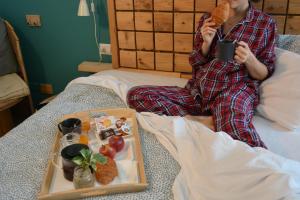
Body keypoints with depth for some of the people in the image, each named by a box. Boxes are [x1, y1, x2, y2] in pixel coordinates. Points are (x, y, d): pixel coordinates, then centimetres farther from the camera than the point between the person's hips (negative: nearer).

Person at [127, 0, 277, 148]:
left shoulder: (266, 23, 3)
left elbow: (264, 74, 5)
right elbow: (195, 64, 14)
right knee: (135, 95, -16)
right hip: (197, 91, 5)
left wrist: (250, 59, -17)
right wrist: (206, 43, -7)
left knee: (233, 125, -43)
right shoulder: (208, 19, 12)